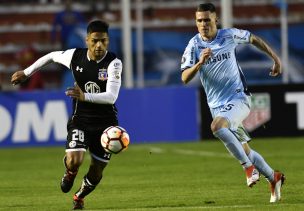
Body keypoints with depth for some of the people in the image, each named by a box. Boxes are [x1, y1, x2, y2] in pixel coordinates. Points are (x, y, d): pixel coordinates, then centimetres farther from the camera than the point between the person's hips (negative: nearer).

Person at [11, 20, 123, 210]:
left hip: (105, 123, -1)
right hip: (80, 119, 1)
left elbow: (111, 96, -29)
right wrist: (26, 73, 19)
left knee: (97, 171, 8)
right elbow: (51, 56, 13)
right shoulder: (75, 56, -9)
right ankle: (70, 173, 16)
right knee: (74, 161, -24)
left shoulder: (114, 63, -19)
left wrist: (85, 96, -44)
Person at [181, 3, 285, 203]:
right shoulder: (194, 45, -5)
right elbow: (185, 78, -13)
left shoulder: (229, 35, -6)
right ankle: (274, 177, 29)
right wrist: (200, 63, -30)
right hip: (218, 106, 4)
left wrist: (275, 58, 16)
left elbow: (253, 39, 14)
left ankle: (249, 166, -21)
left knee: (217, 126, -32)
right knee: (244, 150, 8)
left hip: (239, 98, -4)